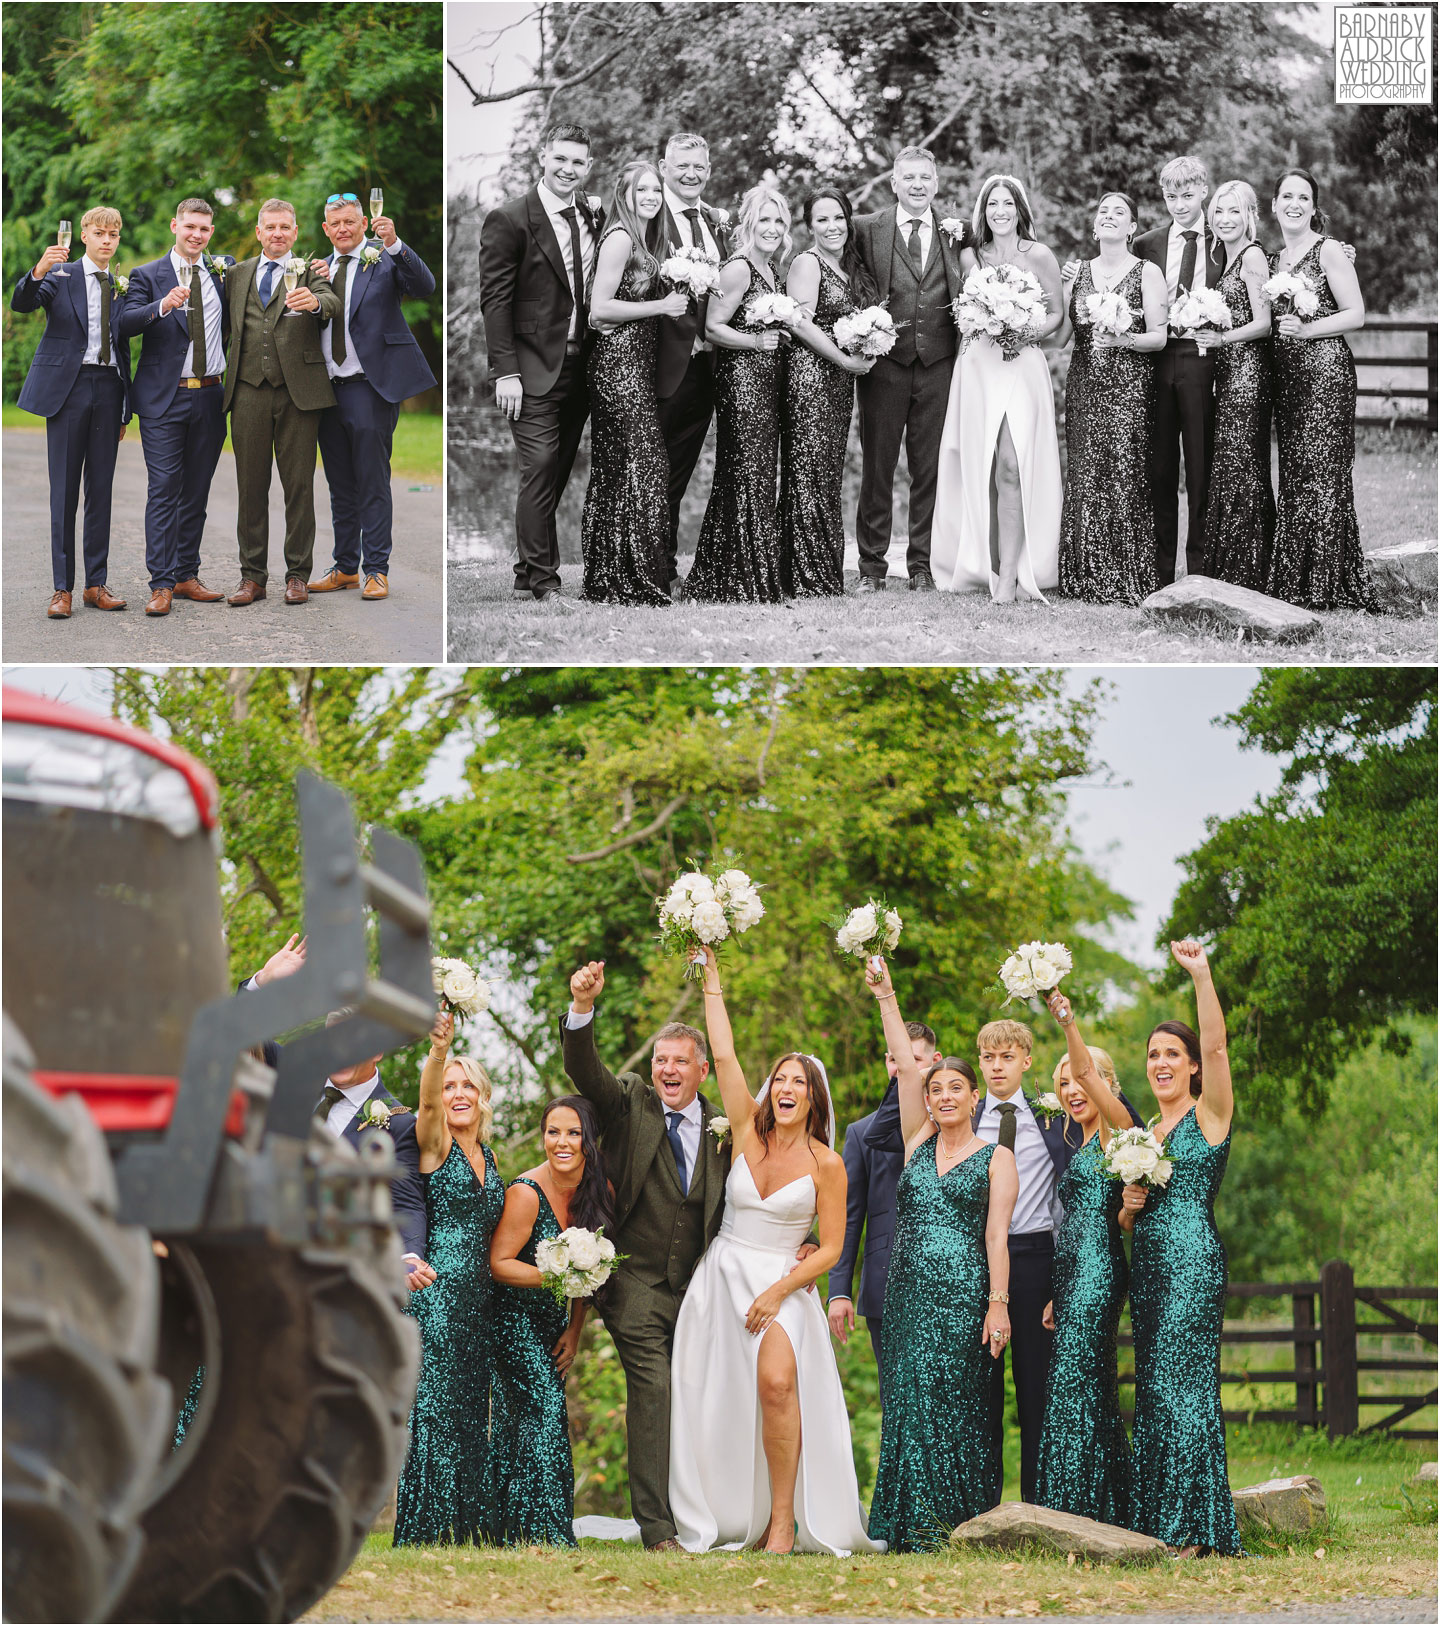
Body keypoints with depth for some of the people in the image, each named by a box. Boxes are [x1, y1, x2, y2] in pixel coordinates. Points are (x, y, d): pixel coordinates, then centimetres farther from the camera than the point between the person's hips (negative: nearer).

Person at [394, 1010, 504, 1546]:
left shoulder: (487, 1155, 17)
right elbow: (427, 1100, -24)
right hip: (436, 1292, -7)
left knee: (469, 1409, 7)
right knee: (434, 1404, -10)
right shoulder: (435, 1142, -2)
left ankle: (466, 1527, 10)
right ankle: (426, 1527, -10)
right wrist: (438, 1049, -42)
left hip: (478, 1298, 7)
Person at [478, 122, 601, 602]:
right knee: (540, 468, -9)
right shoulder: (509, 220, -8)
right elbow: (495, 300, -10)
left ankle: (529, 571, 18)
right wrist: (505, 372, -15)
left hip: (580, 365, 6)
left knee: (557, 472, 9)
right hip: (534, 368, -6)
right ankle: (542, 579, -3)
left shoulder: (593, 217, 9)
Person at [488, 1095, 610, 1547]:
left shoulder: (598, 1190, -2)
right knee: (542, 1408, -17)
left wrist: (574, 1331, 3)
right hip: (515, 1315, -6)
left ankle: (506, 1528, 8)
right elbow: (499, 1264, -16)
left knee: (516, 1421, 6)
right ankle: (536, 1530, -17)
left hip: (553, 1321, 6)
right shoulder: (526, 1193, -21)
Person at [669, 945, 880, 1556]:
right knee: (714, 1403, 0)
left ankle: (784, 1523, -19)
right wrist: (713, 983, -6)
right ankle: (723, 1524, 9)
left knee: (777, 1383, -25)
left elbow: (830, 1247, -4)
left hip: (781, 1286, -3)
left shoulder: (826, 1163, -4)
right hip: (721, 1276, 3)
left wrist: (778, 1292, -14)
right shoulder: (748, 1134, 2)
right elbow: (723, 1056, -4)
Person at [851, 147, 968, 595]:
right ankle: (872, 566, 9)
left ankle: (924, 565, 9)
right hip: (884, 362, -2)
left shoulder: (955, 235, 10)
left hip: (938, 364, 2)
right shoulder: (867, 229, 3)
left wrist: (960, 239, -1)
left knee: (930, 469, 3)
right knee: (877, 468, 3)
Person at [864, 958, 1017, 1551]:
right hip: (910, 1294, 4)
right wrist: (885, 996, 2)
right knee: (911, 1403, 0)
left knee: (955, 1405, -7)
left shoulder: (996, 1159, 4)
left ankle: (957, 1524, -5)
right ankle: (913, 1529, 1)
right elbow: (905, 1067, 8)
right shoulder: (917, 1144, 14)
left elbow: (996, 1235, -3)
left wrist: (998, 1303, -11)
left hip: (965, 1294, -4)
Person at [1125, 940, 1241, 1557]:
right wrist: (1129, 1202, 1)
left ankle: (1196, 1530, -11)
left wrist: (1201, 975, -27)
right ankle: (1159, 1527, 7)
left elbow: (1216, 1046, -18)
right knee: (1154, 1390, 5)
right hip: (1147, 1263, 8)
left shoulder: (1209, 1116, -1)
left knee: (1184, 1385, -11)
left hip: (1193, 1258, -8)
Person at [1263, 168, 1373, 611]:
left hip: (1325, 367, -7)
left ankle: (1326, 586, -9)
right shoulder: (1272, 259, 16)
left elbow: (1356, 314, -8)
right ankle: (1293, 585, 7)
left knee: (1321, 472, -10)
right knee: (1293, 473, 5)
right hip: (1286, 374, 7)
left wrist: (1305, 329, -15)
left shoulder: (1328, 250, -3)